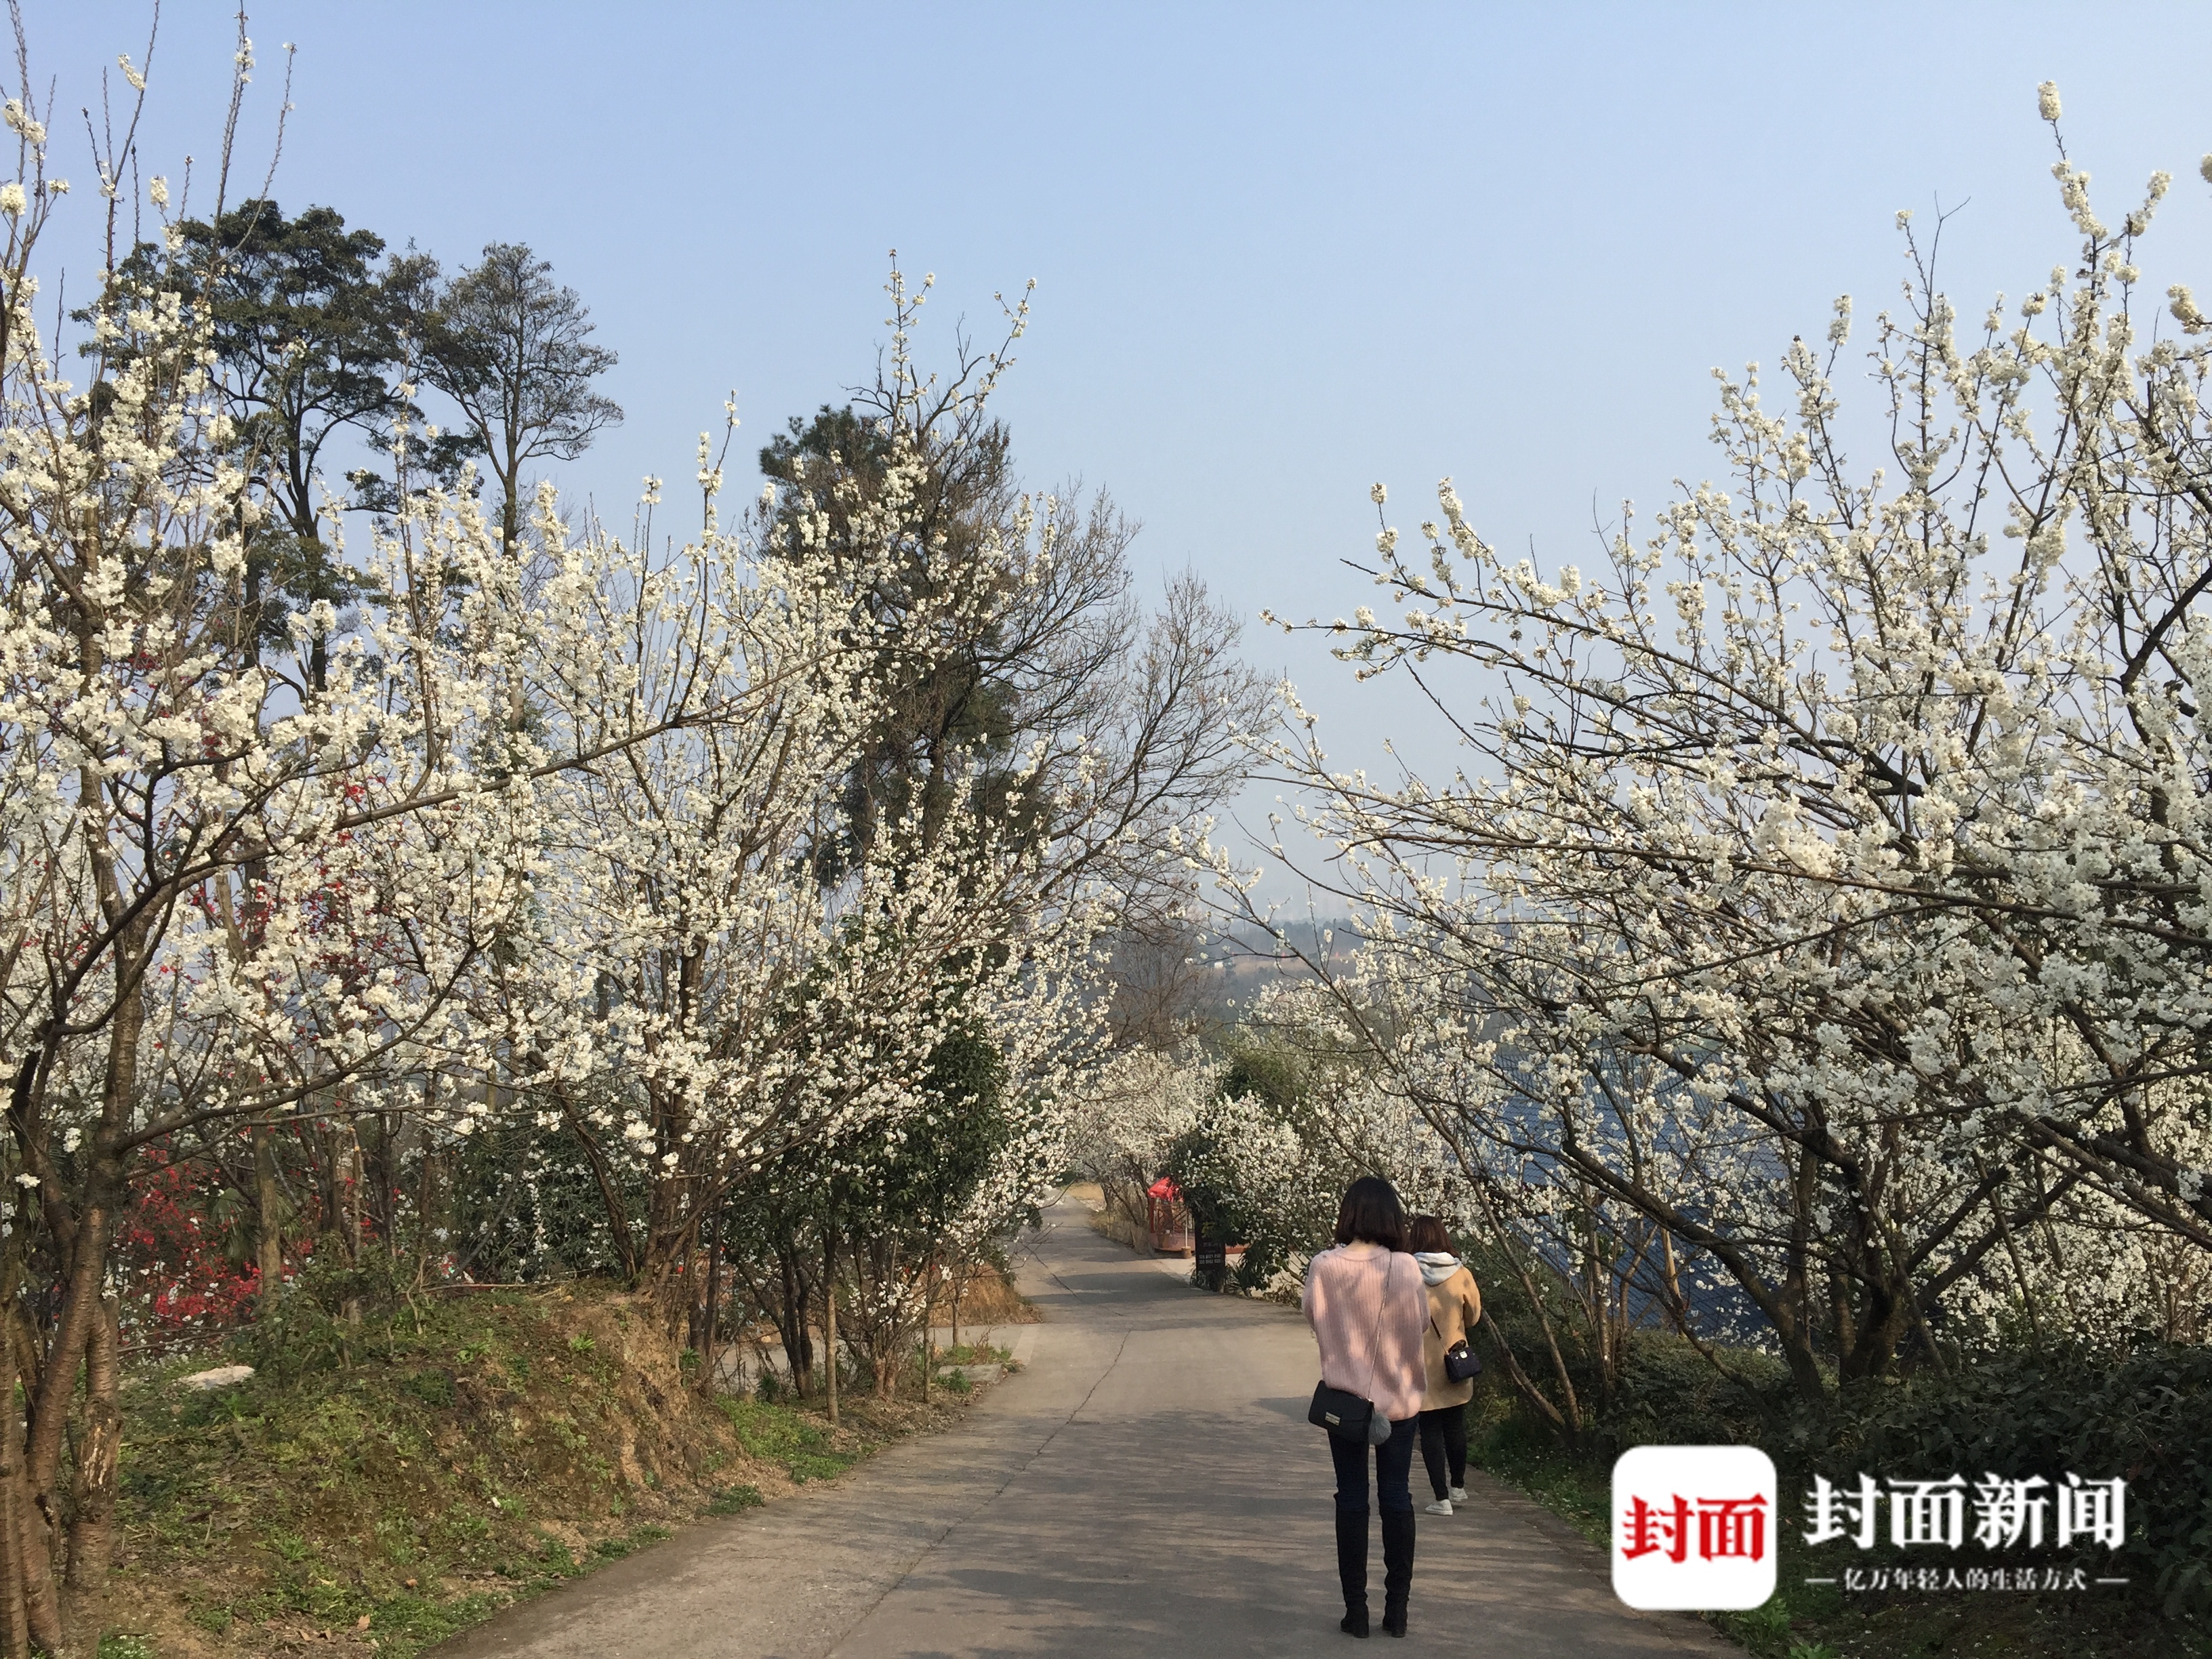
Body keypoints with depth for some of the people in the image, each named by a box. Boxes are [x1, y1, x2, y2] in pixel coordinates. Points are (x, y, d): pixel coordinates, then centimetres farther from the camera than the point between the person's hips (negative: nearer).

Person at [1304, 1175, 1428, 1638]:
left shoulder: (1324, 1267, -11)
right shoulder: (1404, 1268, -15)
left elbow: (1311, 1317, 3)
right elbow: (1421, 1322, -3)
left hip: (1344, 1395, 0)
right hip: (1398, 1396, 0)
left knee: (1351, 1498, 8)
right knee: (1396, 1497, 9)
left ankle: (1356, 1609, 9)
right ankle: (1397, 1608, 14)